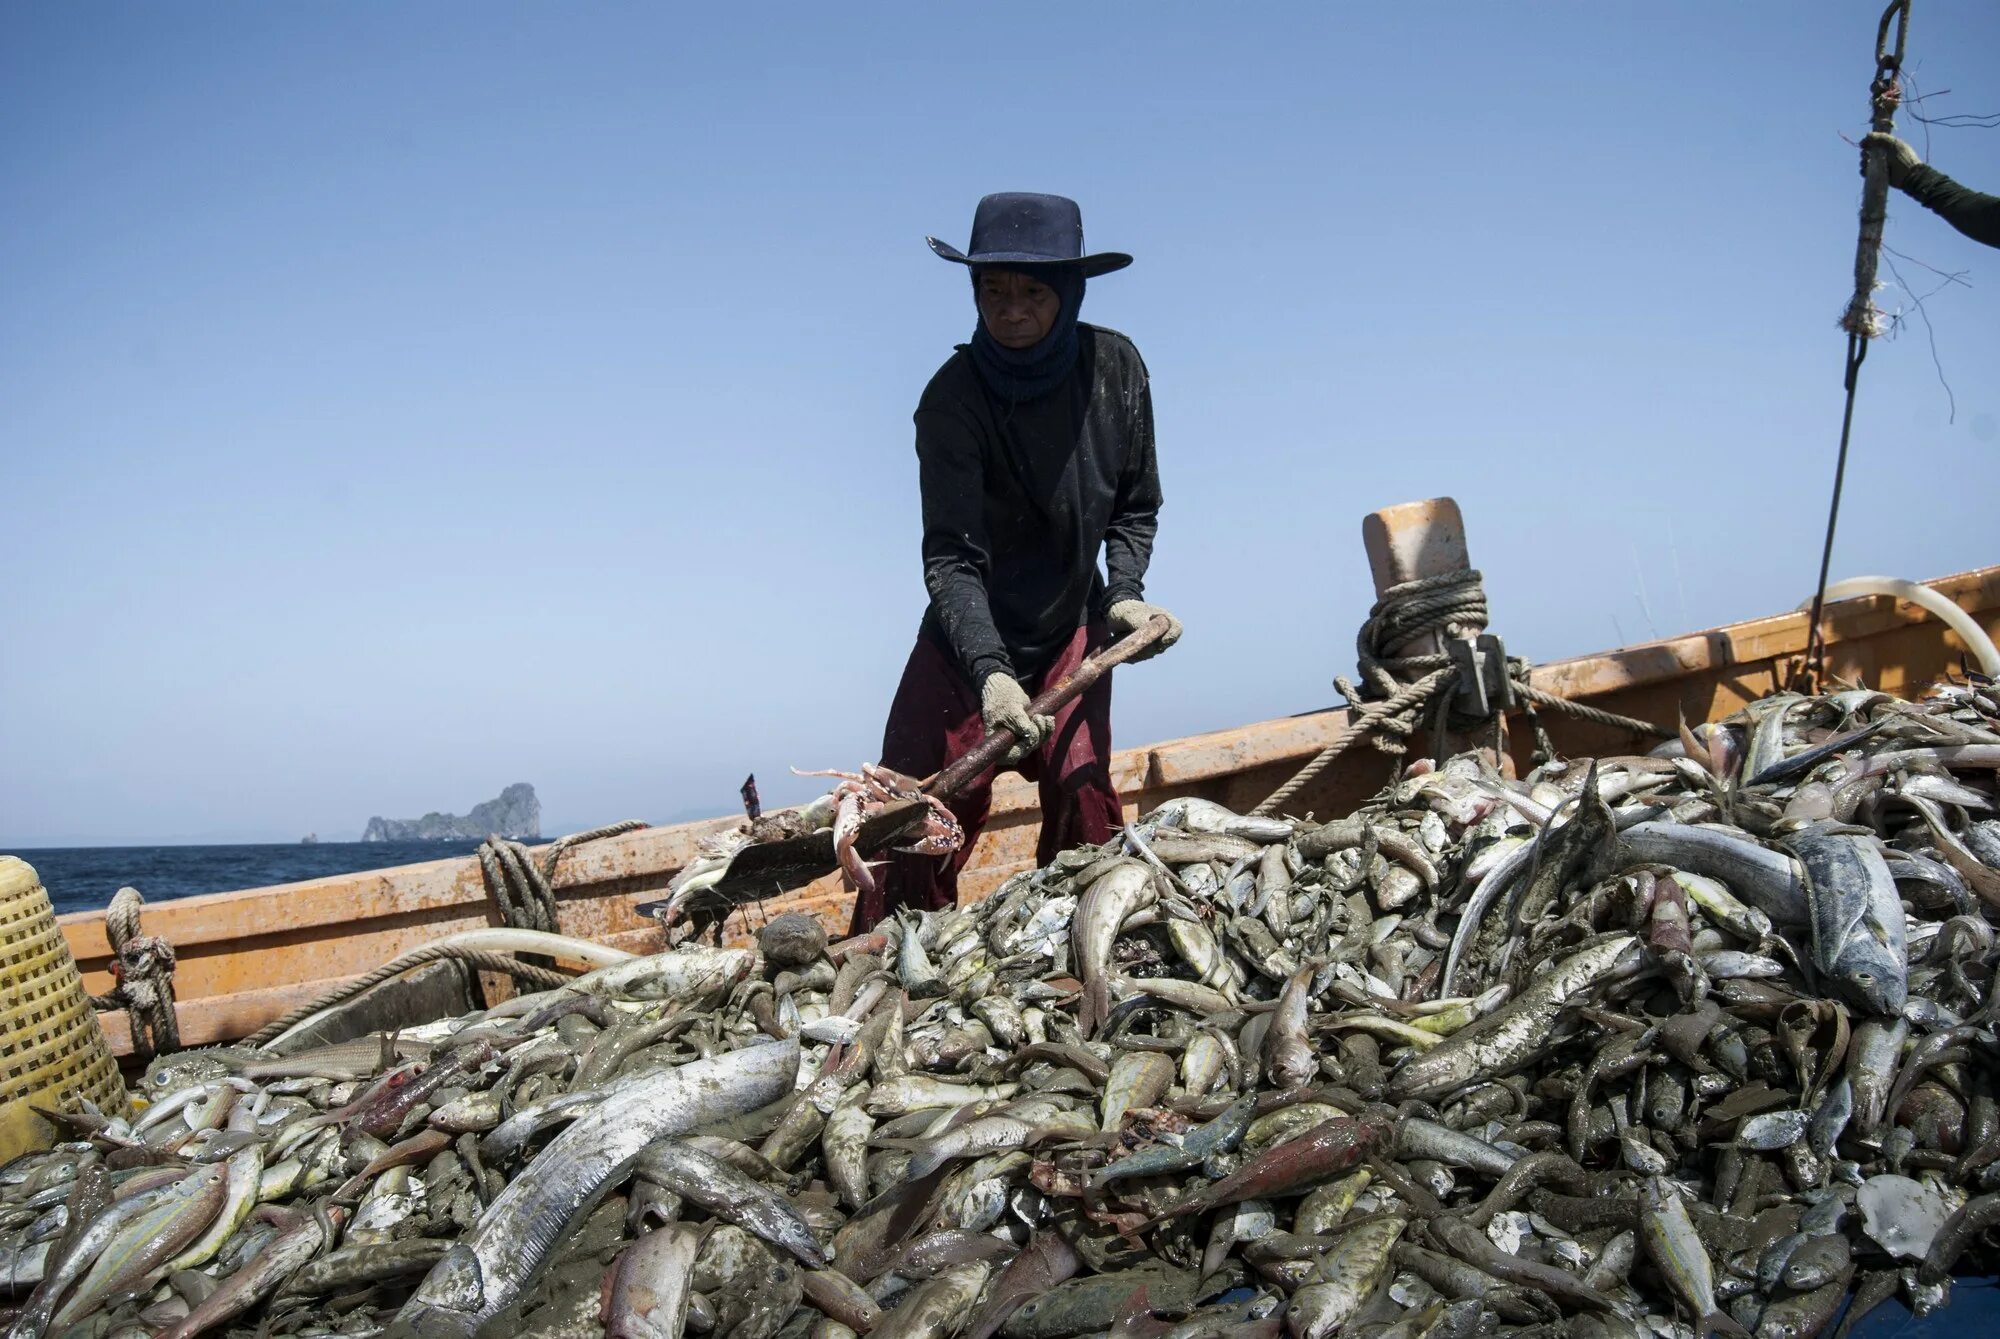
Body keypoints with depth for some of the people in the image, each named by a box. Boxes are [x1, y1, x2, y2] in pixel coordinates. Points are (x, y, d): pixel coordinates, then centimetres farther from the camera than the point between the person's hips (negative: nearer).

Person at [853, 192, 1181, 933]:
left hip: (1074, 628, 3)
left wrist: (1124, 593, -13)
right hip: (969, 641, -2)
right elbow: (951, 557, -29)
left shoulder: (1115, 368, -9)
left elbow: (1134, 507, 4)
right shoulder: (953, 398, -21)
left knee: (1084, 800, -8)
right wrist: (989, 673, -43)